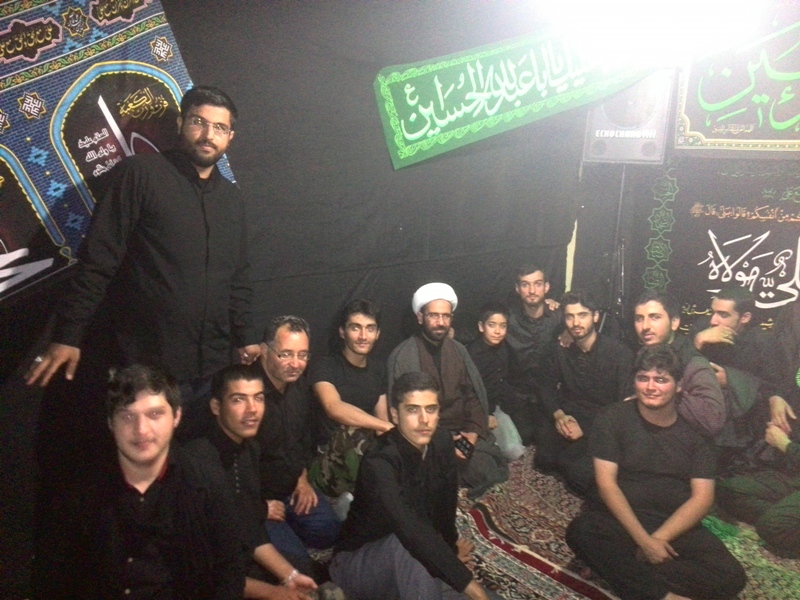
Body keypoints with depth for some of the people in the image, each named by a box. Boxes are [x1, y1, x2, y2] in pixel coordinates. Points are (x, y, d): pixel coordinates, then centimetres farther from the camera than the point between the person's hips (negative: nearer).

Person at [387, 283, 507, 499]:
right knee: (483, 471, -24)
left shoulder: (458, 350, 9)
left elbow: (473, 396, 9)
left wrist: (472, 432, -9)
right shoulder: (402, 356, -9)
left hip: (462, 433, 6)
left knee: (496, 471, -14)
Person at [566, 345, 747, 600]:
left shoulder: (696, 428, 4)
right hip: (622, 519, -2)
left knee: (731, 577, -24)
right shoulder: (613, 418, -1)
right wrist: (643, 540, -19)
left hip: (678, 526, 2)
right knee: (581, 531, -34)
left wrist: (659, 538, -16)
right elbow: (607, 483, -8)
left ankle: (627, 570, -22)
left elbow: (702, 498, -2)